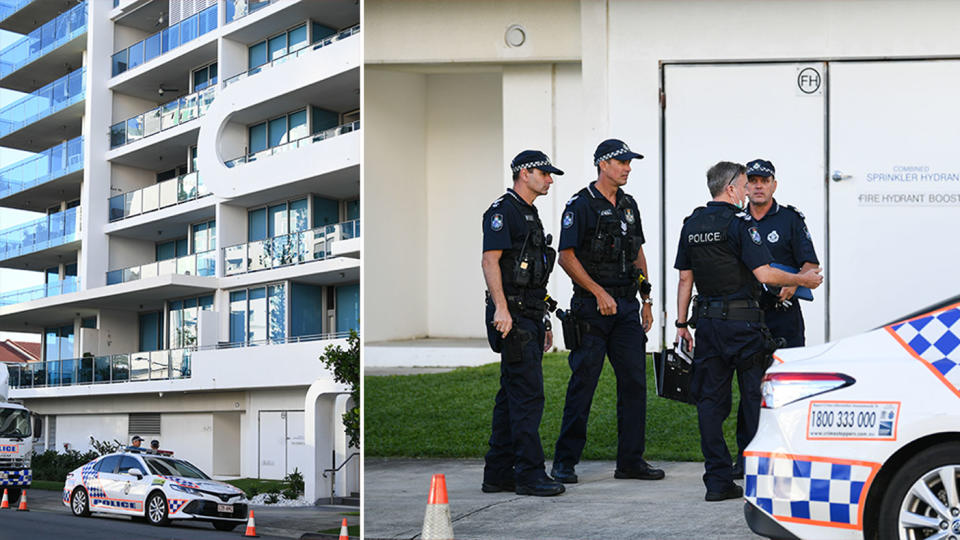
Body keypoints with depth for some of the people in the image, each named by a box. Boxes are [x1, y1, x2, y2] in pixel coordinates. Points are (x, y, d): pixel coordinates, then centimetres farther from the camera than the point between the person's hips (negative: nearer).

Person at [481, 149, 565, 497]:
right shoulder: (503, 211, -8)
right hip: (512, 315, -10)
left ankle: (498, 474, 15)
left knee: (512, 396, 10)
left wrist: (543, 322, 23)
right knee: (528, 394, -10)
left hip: (529, 316, 10)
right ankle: (529, 475, -6)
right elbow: (490, 260, -17)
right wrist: (500, 308, -26)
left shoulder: (529, 215, 22)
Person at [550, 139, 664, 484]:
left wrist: (646, 300, 15)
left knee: (634, 381, 4)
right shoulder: (581, 205, -7)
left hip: (627, 307, 7)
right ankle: (565, 462, 5)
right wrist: (599, 292, -17)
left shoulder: (629, 206, 15)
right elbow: (567, 257, -12)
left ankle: (631, 460, 12)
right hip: (592, 308, -7)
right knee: (582, 384, -4)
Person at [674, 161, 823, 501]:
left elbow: (685, 279, 12)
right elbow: (764, 274, -14)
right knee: (756, 397, 3)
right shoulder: (738, 222, -9)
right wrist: (801, 280, 0)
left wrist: (682, 324, 16)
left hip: (707, 322, 6)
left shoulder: (691, 225, 10)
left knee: (710, 399, 6)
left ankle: (718, 480, 7)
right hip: (741, 319, -6)